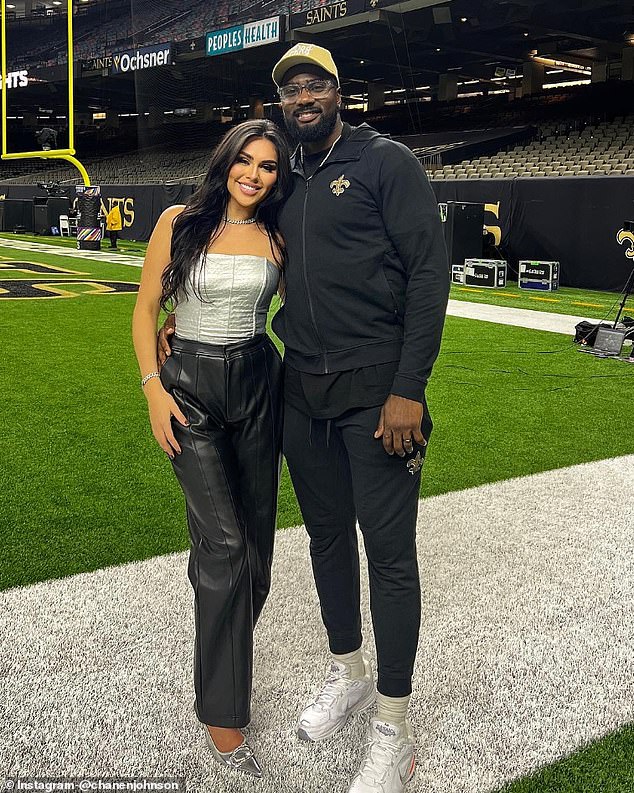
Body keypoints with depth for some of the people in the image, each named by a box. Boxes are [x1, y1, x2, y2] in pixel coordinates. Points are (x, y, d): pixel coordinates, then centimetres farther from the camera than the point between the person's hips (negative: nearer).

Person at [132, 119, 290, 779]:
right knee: (224, 544, -12)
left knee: (255, 535, 8)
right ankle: (221, 715, -1)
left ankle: (224, 646, 34)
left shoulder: (275, 238, 5)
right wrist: (153, 388, -8)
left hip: (258, 383, 4)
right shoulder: (179, 223, -2)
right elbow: (145, 309, 1)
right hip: (190, 384, -4)